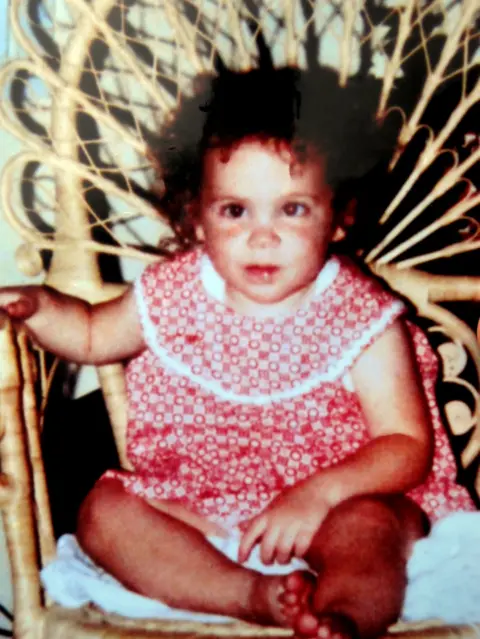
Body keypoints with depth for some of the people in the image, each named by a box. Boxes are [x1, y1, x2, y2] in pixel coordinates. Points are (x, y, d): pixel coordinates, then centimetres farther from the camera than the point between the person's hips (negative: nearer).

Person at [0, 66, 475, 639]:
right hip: (198, 510, 4)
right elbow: (91, 335, 13)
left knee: (368, 525, -33)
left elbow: (408, 446, -15)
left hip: (328, 505, -3)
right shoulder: (171, 296, -5)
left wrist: (320, 492, -31)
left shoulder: (363, 319, -15)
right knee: (104, 510, -18)